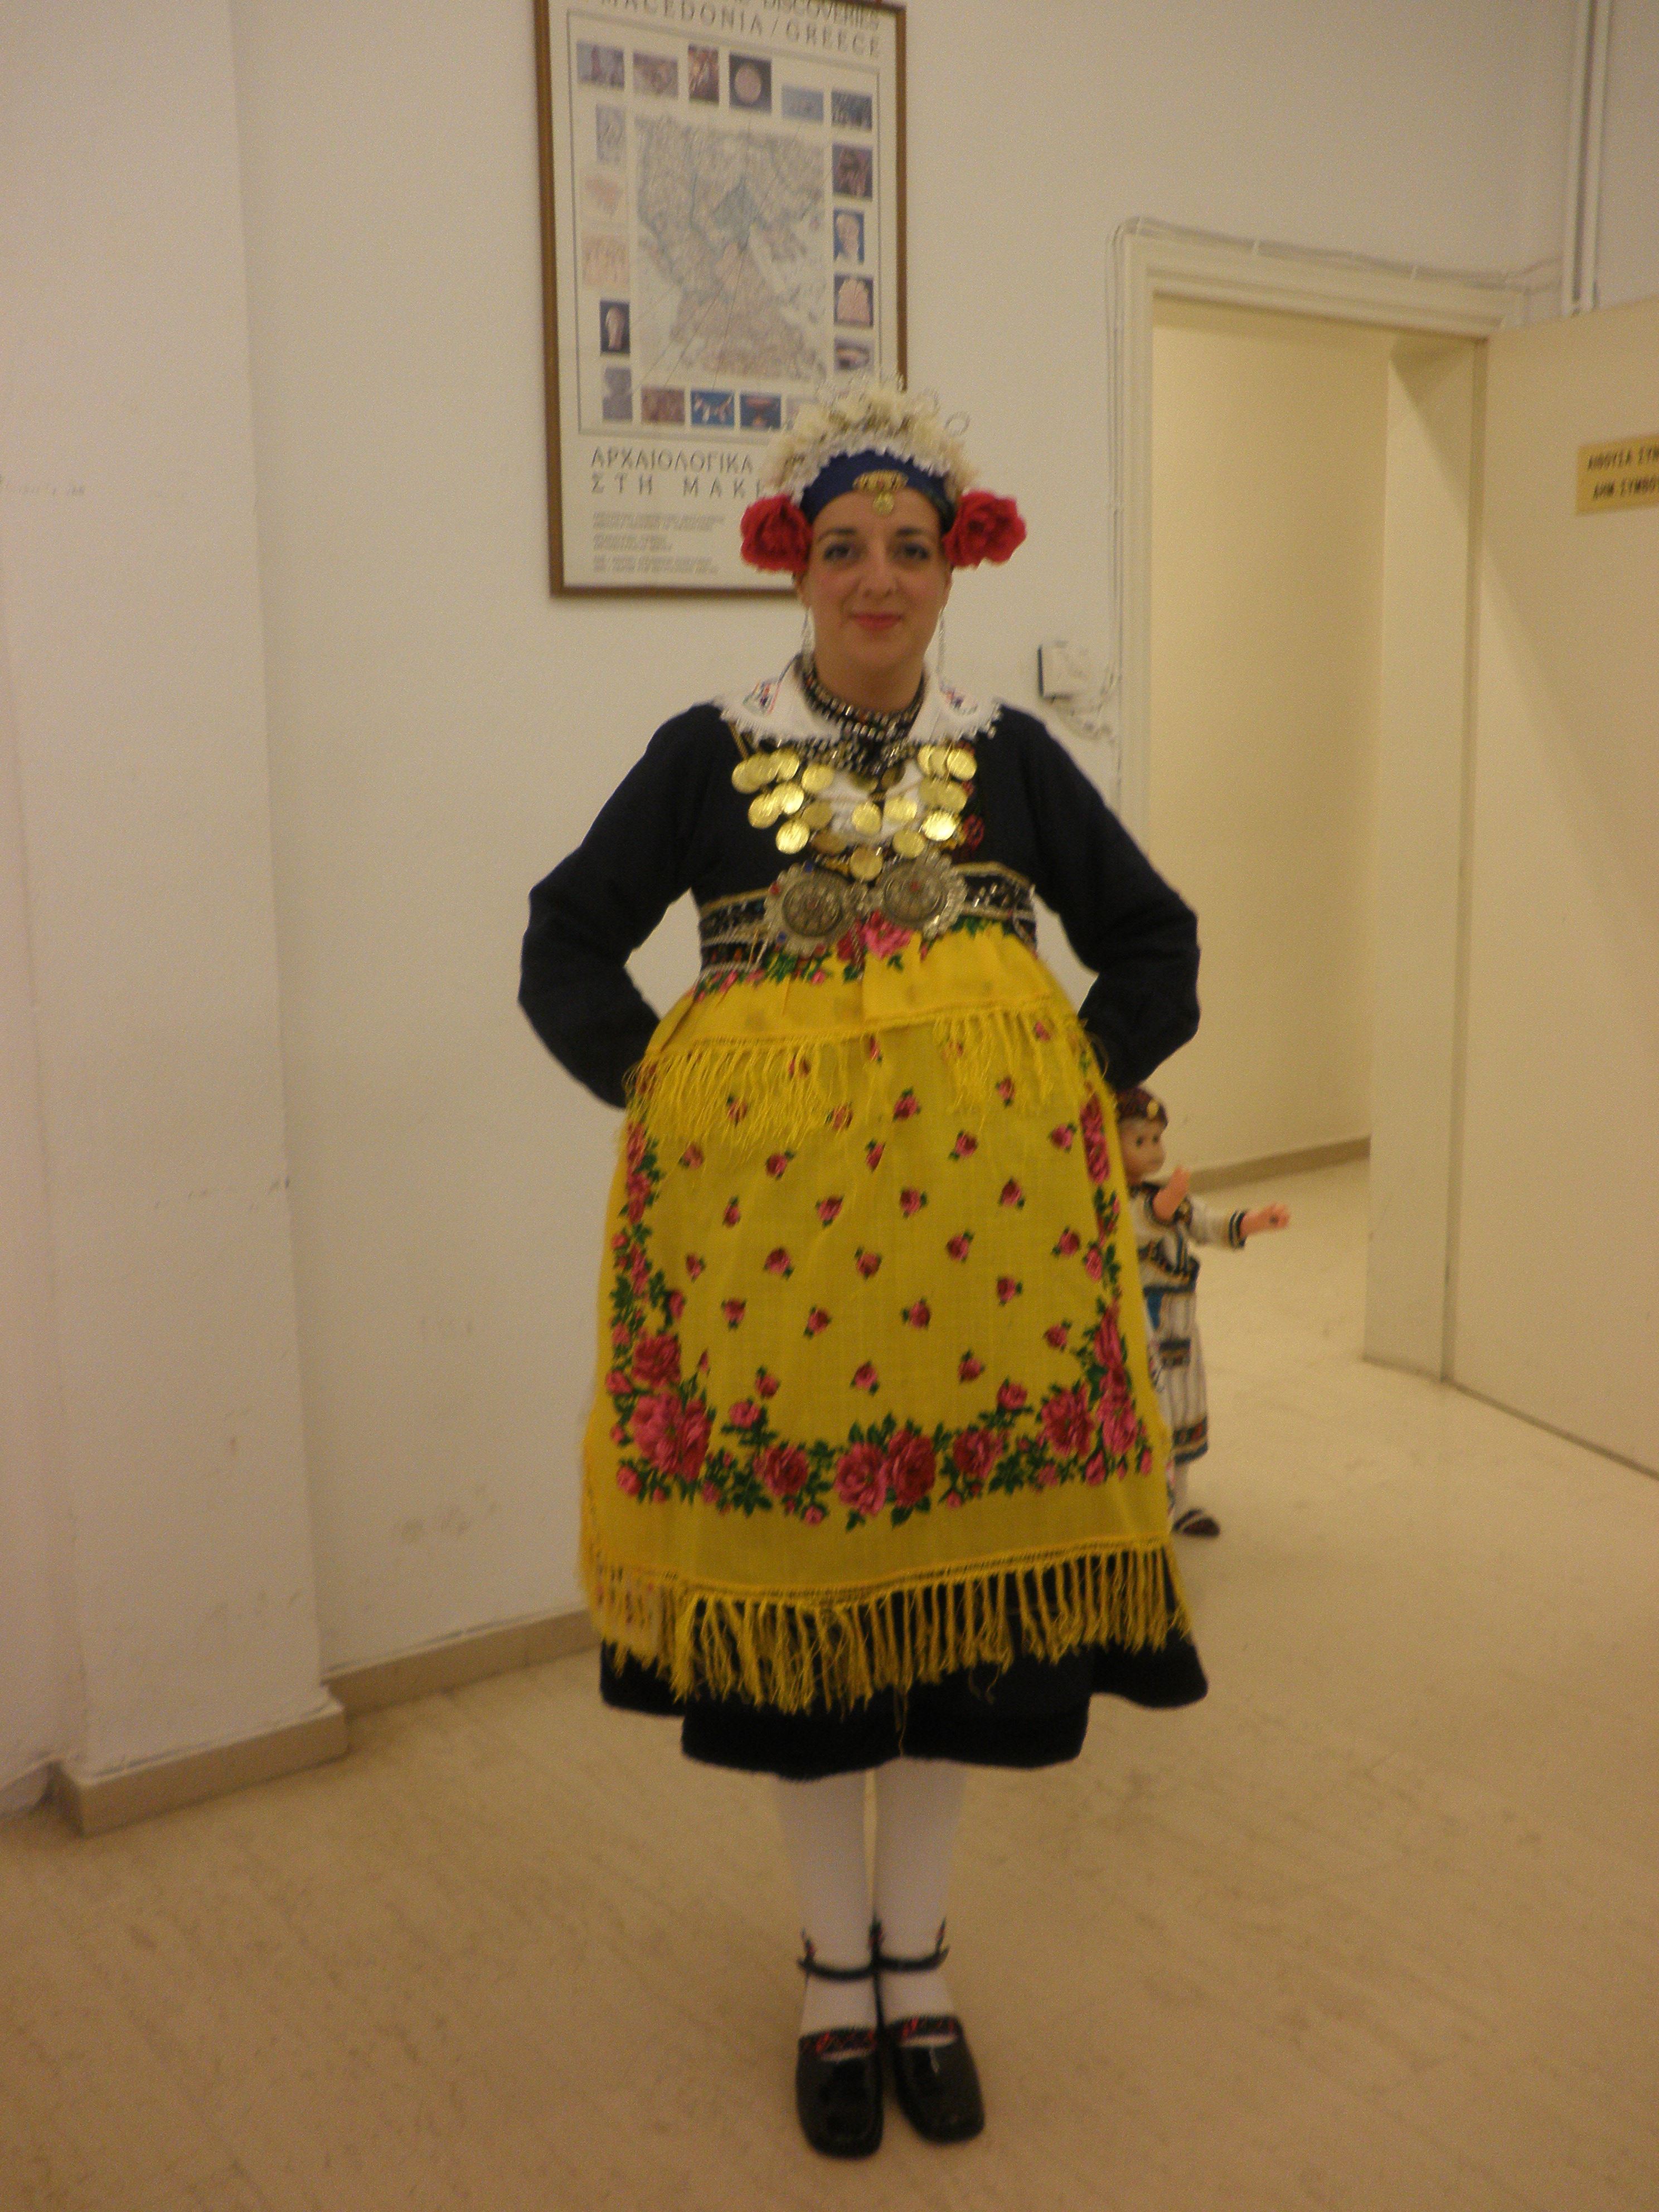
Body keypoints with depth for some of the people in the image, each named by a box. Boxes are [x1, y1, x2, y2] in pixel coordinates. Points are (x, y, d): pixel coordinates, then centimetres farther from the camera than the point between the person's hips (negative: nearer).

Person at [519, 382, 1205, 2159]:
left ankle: (915, 1956, 30)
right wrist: (664, 1092, -3)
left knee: (966, 1582, 8)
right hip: (768, 1212, -1)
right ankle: (835, 1968, 28)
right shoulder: (707, 755, 3)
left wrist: (1061, 1089, 2)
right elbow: (566, 948, 7)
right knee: (793, 1588, 6)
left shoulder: (1011, 758, 8)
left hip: (983, 1216, 2)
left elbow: (1155, 954, 14)